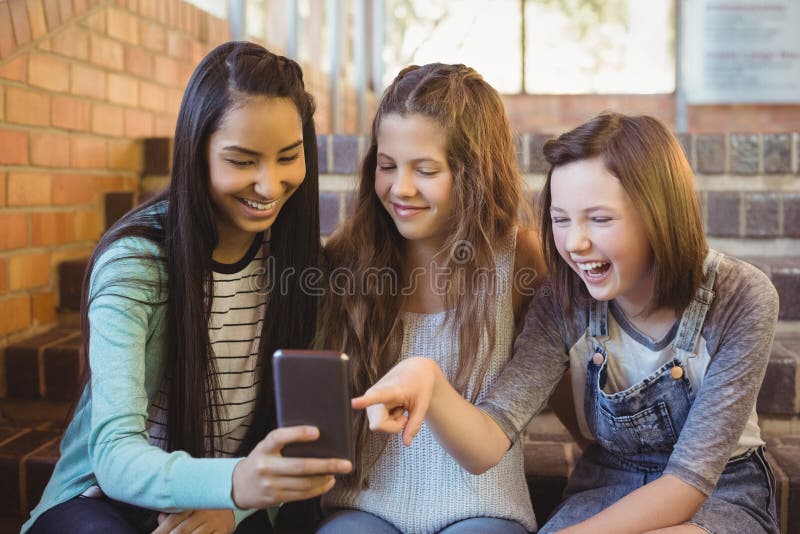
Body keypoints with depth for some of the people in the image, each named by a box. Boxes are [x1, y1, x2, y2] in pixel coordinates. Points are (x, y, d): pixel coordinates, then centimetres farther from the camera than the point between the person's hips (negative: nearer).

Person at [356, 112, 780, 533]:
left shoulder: (741, 298, -20)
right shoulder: (562, 303, -13)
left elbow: (688, 481, -20)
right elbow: (486, 446, -22)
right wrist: (430, 385, -43)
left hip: (722, 497, -1)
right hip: (605, 489, 1)